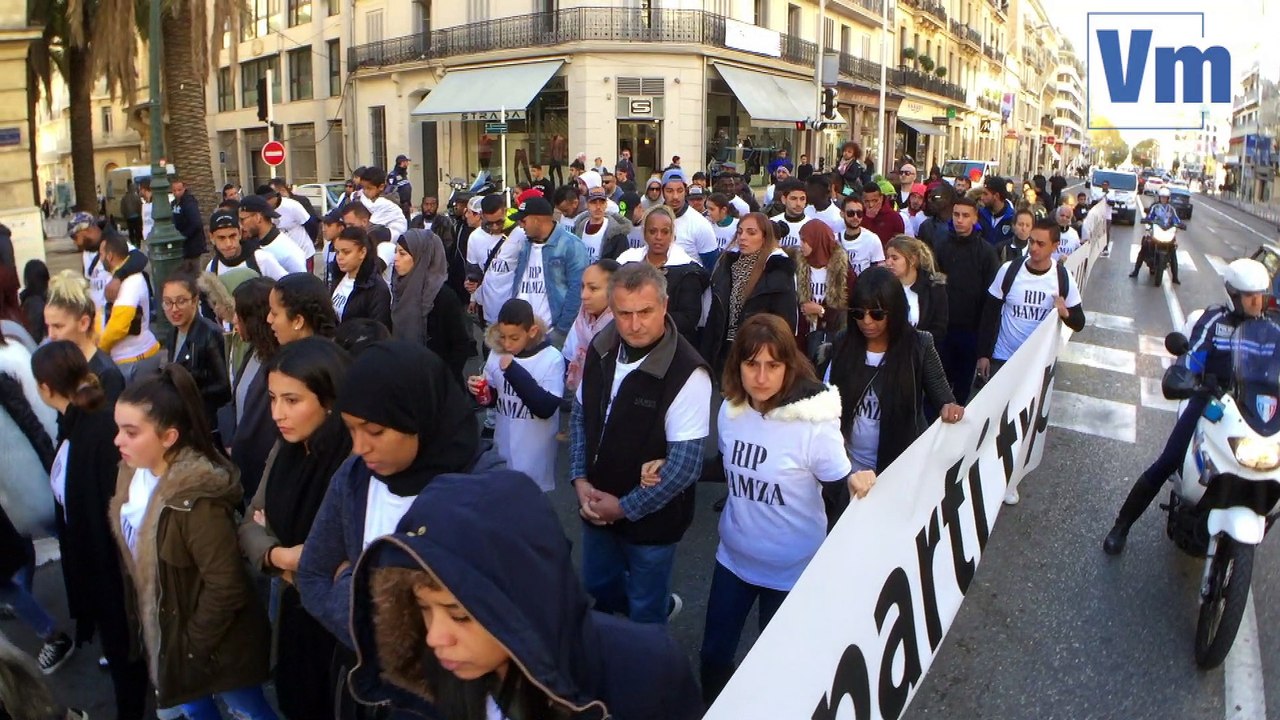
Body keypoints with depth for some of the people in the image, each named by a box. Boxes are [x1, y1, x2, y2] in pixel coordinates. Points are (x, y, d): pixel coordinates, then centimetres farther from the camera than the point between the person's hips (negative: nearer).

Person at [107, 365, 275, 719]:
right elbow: (133, 556, 8)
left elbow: (225, 586, -28)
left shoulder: (196, 499, -31)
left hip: (212, 643, -8)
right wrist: (139, 617, 8)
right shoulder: (134, 476, -5)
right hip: (160, 631, 8)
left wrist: (192, 646, -18)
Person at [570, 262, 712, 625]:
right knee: (598, 588, 26)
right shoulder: (601, 349, -7)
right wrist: (580, 480, -4)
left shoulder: (687, 374, -26)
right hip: (597, 506, 6)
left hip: (651, 517, -6)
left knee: (645, 611, 17)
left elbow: (685, 465, -24)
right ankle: (661, 605, 54)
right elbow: (580, 415, 7)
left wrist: (625, 507, -17)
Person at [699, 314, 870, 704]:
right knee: (713, 653, 18)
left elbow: (841, 483, -17)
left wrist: (856, 482, -39)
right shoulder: (730, 410, -8)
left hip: (790, 567, -4)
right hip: (734, 556, 5)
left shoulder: (814, 423, -25)